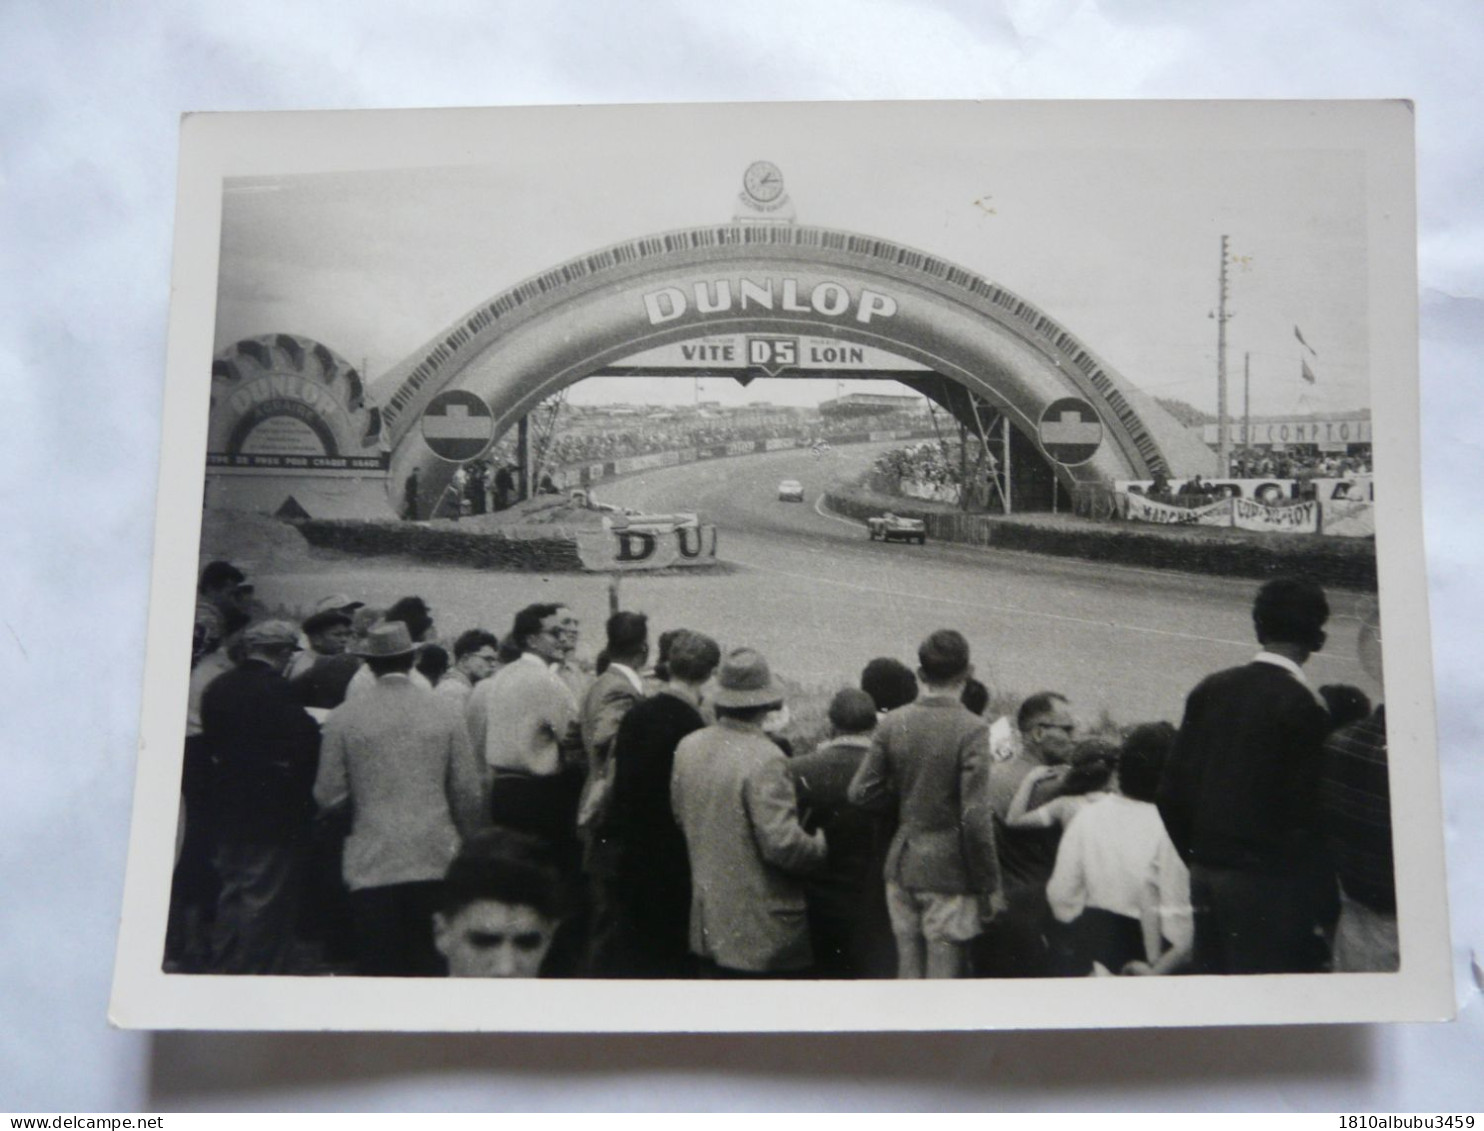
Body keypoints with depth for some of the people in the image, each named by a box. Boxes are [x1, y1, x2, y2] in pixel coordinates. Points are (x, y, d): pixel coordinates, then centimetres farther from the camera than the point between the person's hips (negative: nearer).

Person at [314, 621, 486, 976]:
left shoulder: (344, 718, -3)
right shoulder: (446, 713, -1)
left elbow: (329, 797, -1)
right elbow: (469, 794, 0)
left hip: (372, 865, -1)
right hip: (436, 860, 1)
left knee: (377, 965, 5)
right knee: (432, 962, 10)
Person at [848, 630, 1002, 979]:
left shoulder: (893, 723, -2)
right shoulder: (972, 730, -15)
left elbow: (860, 793, 0)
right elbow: (975, 818, -17)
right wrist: (989, 885, -8)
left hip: (901, 868, 5)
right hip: (948, 872, -4)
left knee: (907, 969, 16)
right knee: (944, 971, 6)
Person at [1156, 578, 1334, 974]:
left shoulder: (1210, 689, 3)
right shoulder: (1303, 706, -14)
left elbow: (1171, 791, 4)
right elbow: (1302, 814, -16)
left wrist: (1198, 858, 15)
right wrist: (1316, 893, -3)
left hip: (1207, 872, 6)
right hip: (1266, 882, -6)